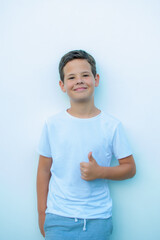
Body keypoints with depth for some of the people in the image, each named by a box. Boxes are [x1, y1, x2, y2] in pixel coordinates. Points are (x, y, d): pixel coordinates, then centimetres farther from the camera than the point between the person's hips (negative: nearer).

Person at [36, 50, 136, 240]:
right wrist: (42, 213, 6)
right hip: (58, 217, 0)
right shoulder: (53, 124, -3)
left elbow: (130, 168, 2)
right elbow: (44, 170, 3)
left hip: (98, 219, 0)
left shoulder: (112, 126, -4)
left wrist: (99, 172, -15)